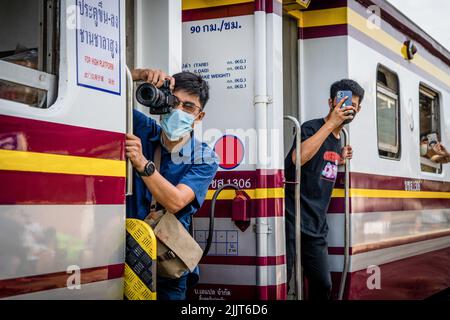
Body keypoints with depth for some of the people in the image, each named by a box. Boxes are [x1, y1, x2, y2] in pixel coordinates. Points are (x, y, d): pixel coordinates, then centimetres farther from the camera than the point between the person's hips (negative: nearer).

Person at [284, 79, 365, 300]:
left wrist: (339, 160, 12)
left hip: (316, 224, 8)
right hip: (292, 220, -8)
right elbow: (298, 158, -32)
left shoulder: (338, 138, 15)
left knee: (323, 285, 9)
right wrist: (331, 123, -27)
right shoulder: (311, 128, -9)